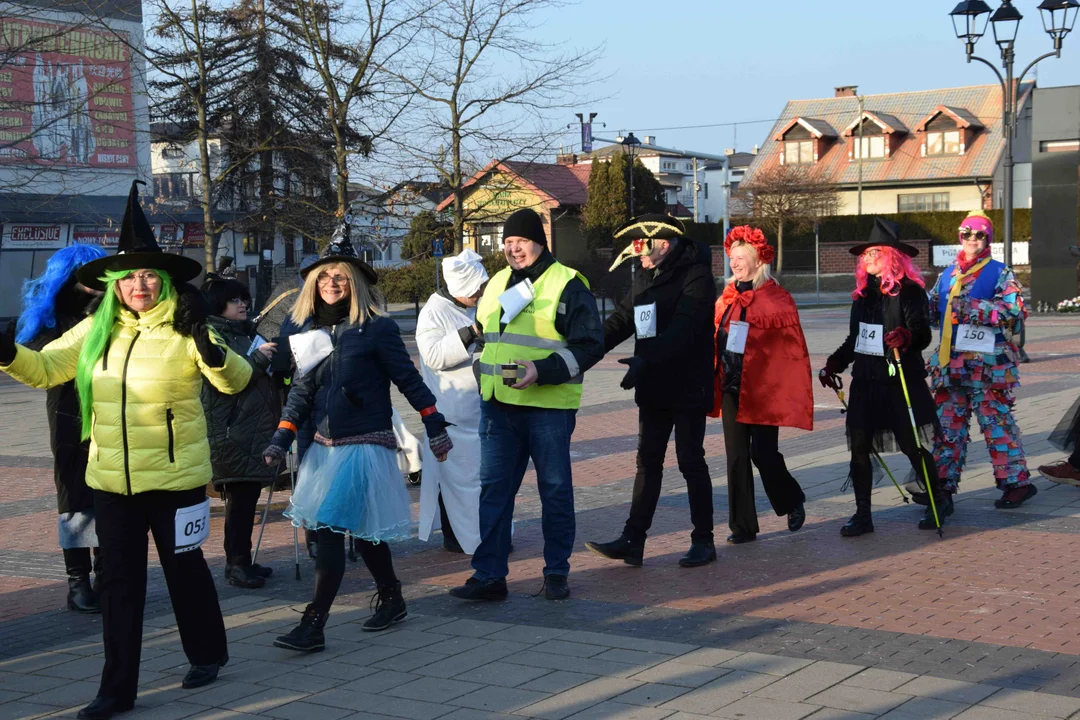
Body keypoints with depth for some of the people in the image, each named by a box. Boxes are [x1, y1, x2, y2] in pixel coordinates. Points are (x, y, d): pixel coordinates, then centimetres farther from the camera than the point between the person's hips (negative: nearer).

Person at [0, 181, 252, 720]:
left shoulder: (183, 331, -8)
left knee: (184, 567, 13)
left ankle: (206, 656, 35)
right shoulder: (96, 331, 3)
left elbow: (236, 380, -16)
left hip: (175, 477, -3)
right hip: (112, 479, 4)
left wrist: (210, 350, -36)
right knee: (119, 581, 8)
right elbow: (43, 368, 6)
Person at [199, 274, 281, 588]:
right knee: (240, 496, -8)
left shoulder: (244, 332, 20)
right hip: (232, 431, -8)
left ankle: (241, 561, 16)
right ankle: (236, 564, -3)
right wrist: (258, 359, -16)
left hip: (254, 429, 8)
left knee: (247, 496, 10)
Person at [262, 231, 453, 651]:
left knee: (331, 532, -11)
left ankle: (313, 627, -9)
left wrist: (436, 428, -3)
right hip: (325, 447, 6)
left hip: (365, 445, -6)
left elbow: (409, 381, -4)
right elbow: (300, 393, 12)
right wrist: (280, 441, 3)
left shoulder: (376, 329, -8)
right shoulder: (311, 334, 10)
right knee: (361, 529, 13)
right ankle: (391, 600, 32)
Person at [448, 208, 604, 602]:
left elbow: (590, 345, -11)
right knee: (493, 488, 4)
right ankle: (489, 575, 8)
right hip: (498, 405, 6)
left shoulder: (567, 285, -6)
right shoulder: (497, 284, 15)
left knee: (555, 489, 5)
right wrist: (483, 371, 13)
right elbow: (482, 336, 29)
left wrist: (543, 370, -22)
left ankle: (557, 573, 18)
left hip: (549, 407, -6)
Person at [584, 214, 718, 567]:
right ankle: (633, 540, 9)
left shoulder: (696, 276, -14)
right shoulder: (644, 277, 12)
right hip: (653, 388, 8)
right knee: (648, 462, 8)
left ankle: (703, 541, 12)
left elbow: (684, 327, -25)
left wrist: (645, 359, -34)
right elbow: (621, 320, 12)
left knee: (691, 461, 0)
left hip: (688, 386, -7)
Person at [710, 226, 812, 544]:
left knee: (762, 453, -7)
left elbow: (792, 349, -7)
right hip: (732, 387, 6)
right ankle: (742, 526, 12)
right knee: (736, 458, 5)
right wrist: (716, 381, 9)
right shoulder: (727, 298, 11)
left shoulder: (776, 298, -6)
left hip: (763, 388, -6)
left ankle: (793, 503, 22)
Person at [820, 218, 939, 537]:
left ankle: (938, 504, 20)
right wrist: (834, 364, 14)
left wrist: (906, 337, -36)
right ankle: (862, 514, 9)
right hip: (865, 382, 7)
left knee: (913, 446, 1)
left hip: (901, 382, -6)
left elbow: (923, 334, -16)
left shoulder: (909, 291, -8)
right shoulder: (863, 293, 13)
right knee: (859, 448, 2)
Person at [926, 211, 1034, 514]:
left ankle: (1015, 480, 11)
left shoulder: (1001, 274, 0)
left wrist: (974, 307, -22)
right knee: (948, 423, 4)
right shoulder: (947, 276, 17)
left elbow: (1015, 312, -12)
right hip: (951, 363, 5)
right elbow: (931, 312, 19)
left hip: (988, 362, -5)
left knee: (996, 420, -1)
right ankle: (943, 486, 7)